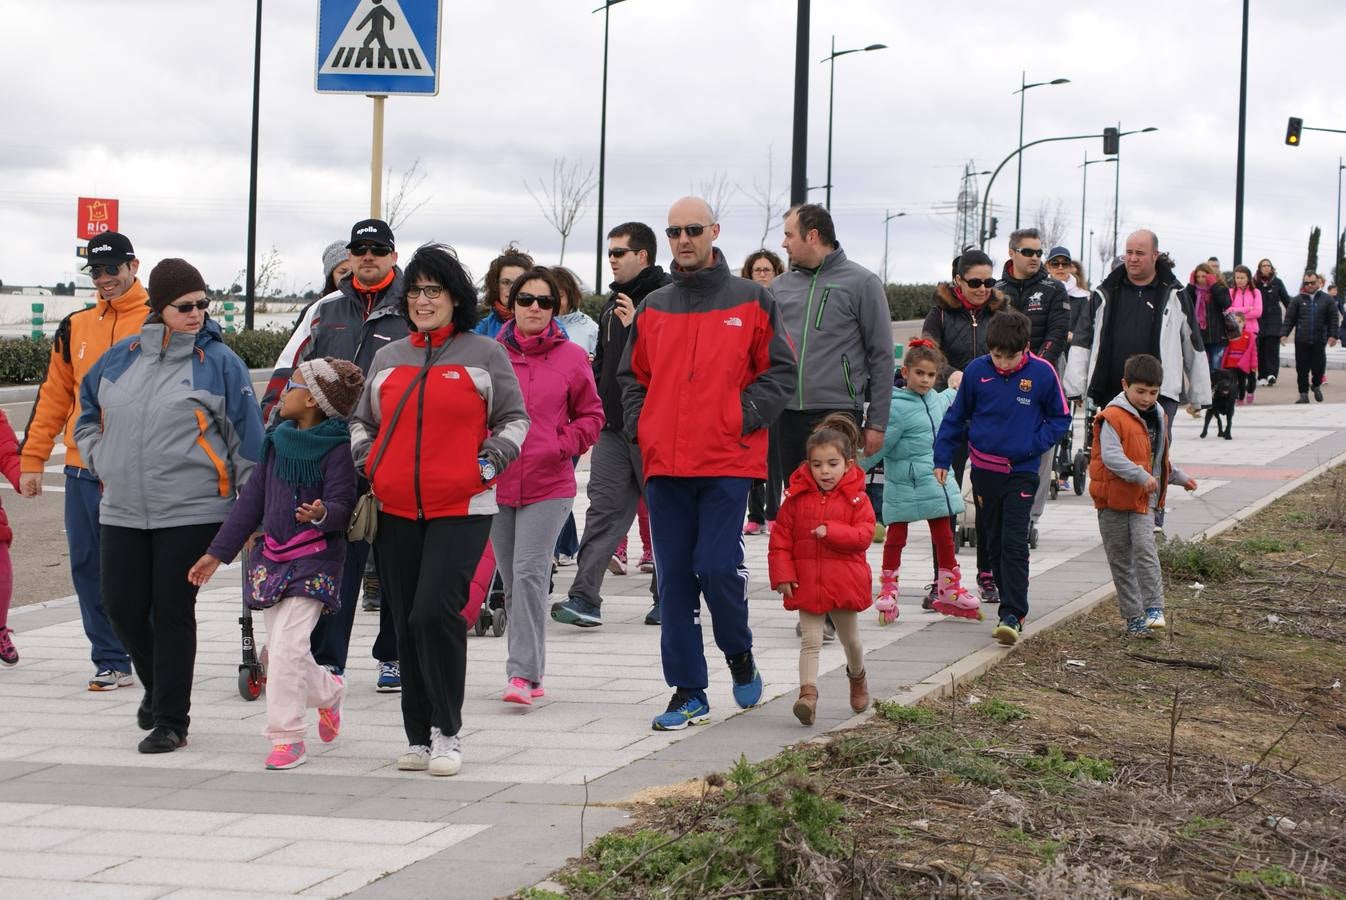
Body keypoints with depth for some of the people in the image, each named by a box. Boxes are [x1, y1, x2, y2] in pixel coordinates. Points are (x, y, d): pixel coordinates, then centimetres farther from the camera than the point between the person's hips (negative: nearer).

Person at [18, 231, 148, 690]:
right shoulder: (75, 327, 14)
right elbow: (54, 396, 16)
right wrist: (31, 459, 11)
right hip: (82, 471, 5)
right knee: (87, 567, 5)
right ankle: (111, 662, 14)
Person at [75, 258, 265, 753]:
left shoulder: (220, 362, -4)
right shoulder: (121, 356, 8)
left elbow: (247, 439, -2)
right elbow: (88, 409, 25)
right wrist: (100, 457, 12)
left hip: (191, 512, -4)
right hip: (122, 511, 4)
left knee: (173, 612, -3)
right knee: (123, 607, 5)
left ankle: (171, 720, 8)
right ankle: (158, 687, 32)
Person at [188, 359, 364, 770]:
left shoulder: (337, 449, -10)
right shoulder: (278, 442, 9)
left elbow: (342, 505, -14)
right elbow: (252, 498, 14)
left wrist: (322, 514, -37)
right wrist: (217, 552, 14)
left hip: (315, 560, -7)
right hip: (271, 556, 7)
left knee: (287, 645, -16)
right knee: (279, 650, 8)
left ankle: (287, 736, -5)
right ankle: (328, 691, 34)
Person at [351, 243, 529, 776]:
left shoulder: (485, 354, 4)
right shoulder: (388, 358, 16)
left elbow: (515, 418, 8)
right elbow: (362, 420, 26)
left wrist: (492, 459, -6)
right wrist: (364, 460, 9)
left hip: (462, 509, -5)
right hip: (396, 511, 5)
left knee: (436, 612, -17)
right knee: (406, 624, 5)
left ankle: (446, 732, -5)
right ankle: (418, 737, 13)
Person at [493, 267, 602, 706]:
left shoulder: (571, 356, 3)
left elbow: (591, 415, 11)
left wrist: (565, 445, -3)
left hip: (549, 485, -2)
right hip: (498, 483, 3)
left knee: (529, 572, -15)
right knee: (512, 581, 8)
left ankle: (523, 673, -15)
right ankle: (529, 673, 19)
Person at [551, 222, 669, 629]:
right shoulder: (615, 301, 17)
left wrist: (637, 327, -25)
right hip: (613, 426, 7)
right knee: (604, 507, -2)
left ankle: (667, 597, 14)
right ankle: (585, 598, -8)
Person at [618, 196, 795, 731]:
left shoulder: (750, 302, 4)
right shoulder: (652, 309, 14)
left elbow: (780, 370, 2)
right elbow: (632, 377, 20)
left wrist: (747, 416, -9)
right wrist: (639, 426, 5)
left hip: (728, 461, -4)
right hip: (664, 465, 4)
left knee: (718, 566, -11)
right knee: (674, 577, 2)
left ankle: (739, 653, 18)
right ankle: (688, 691, 9)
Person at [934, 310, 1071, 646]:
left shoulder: (1042, 373, -10)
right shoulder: (976, 371, -5)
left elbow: (1060, 417, 3)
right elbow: (956, 416, 7)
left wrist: (1034, 443, -11)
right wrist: (942, 458, 7)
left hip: (1022, 471, -3)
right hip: (984, 469, 3)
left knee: (1014, 543, -12)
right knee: (995, 541, 12)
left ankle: (1013, 614, -13)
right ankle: (1012, 603, 26)